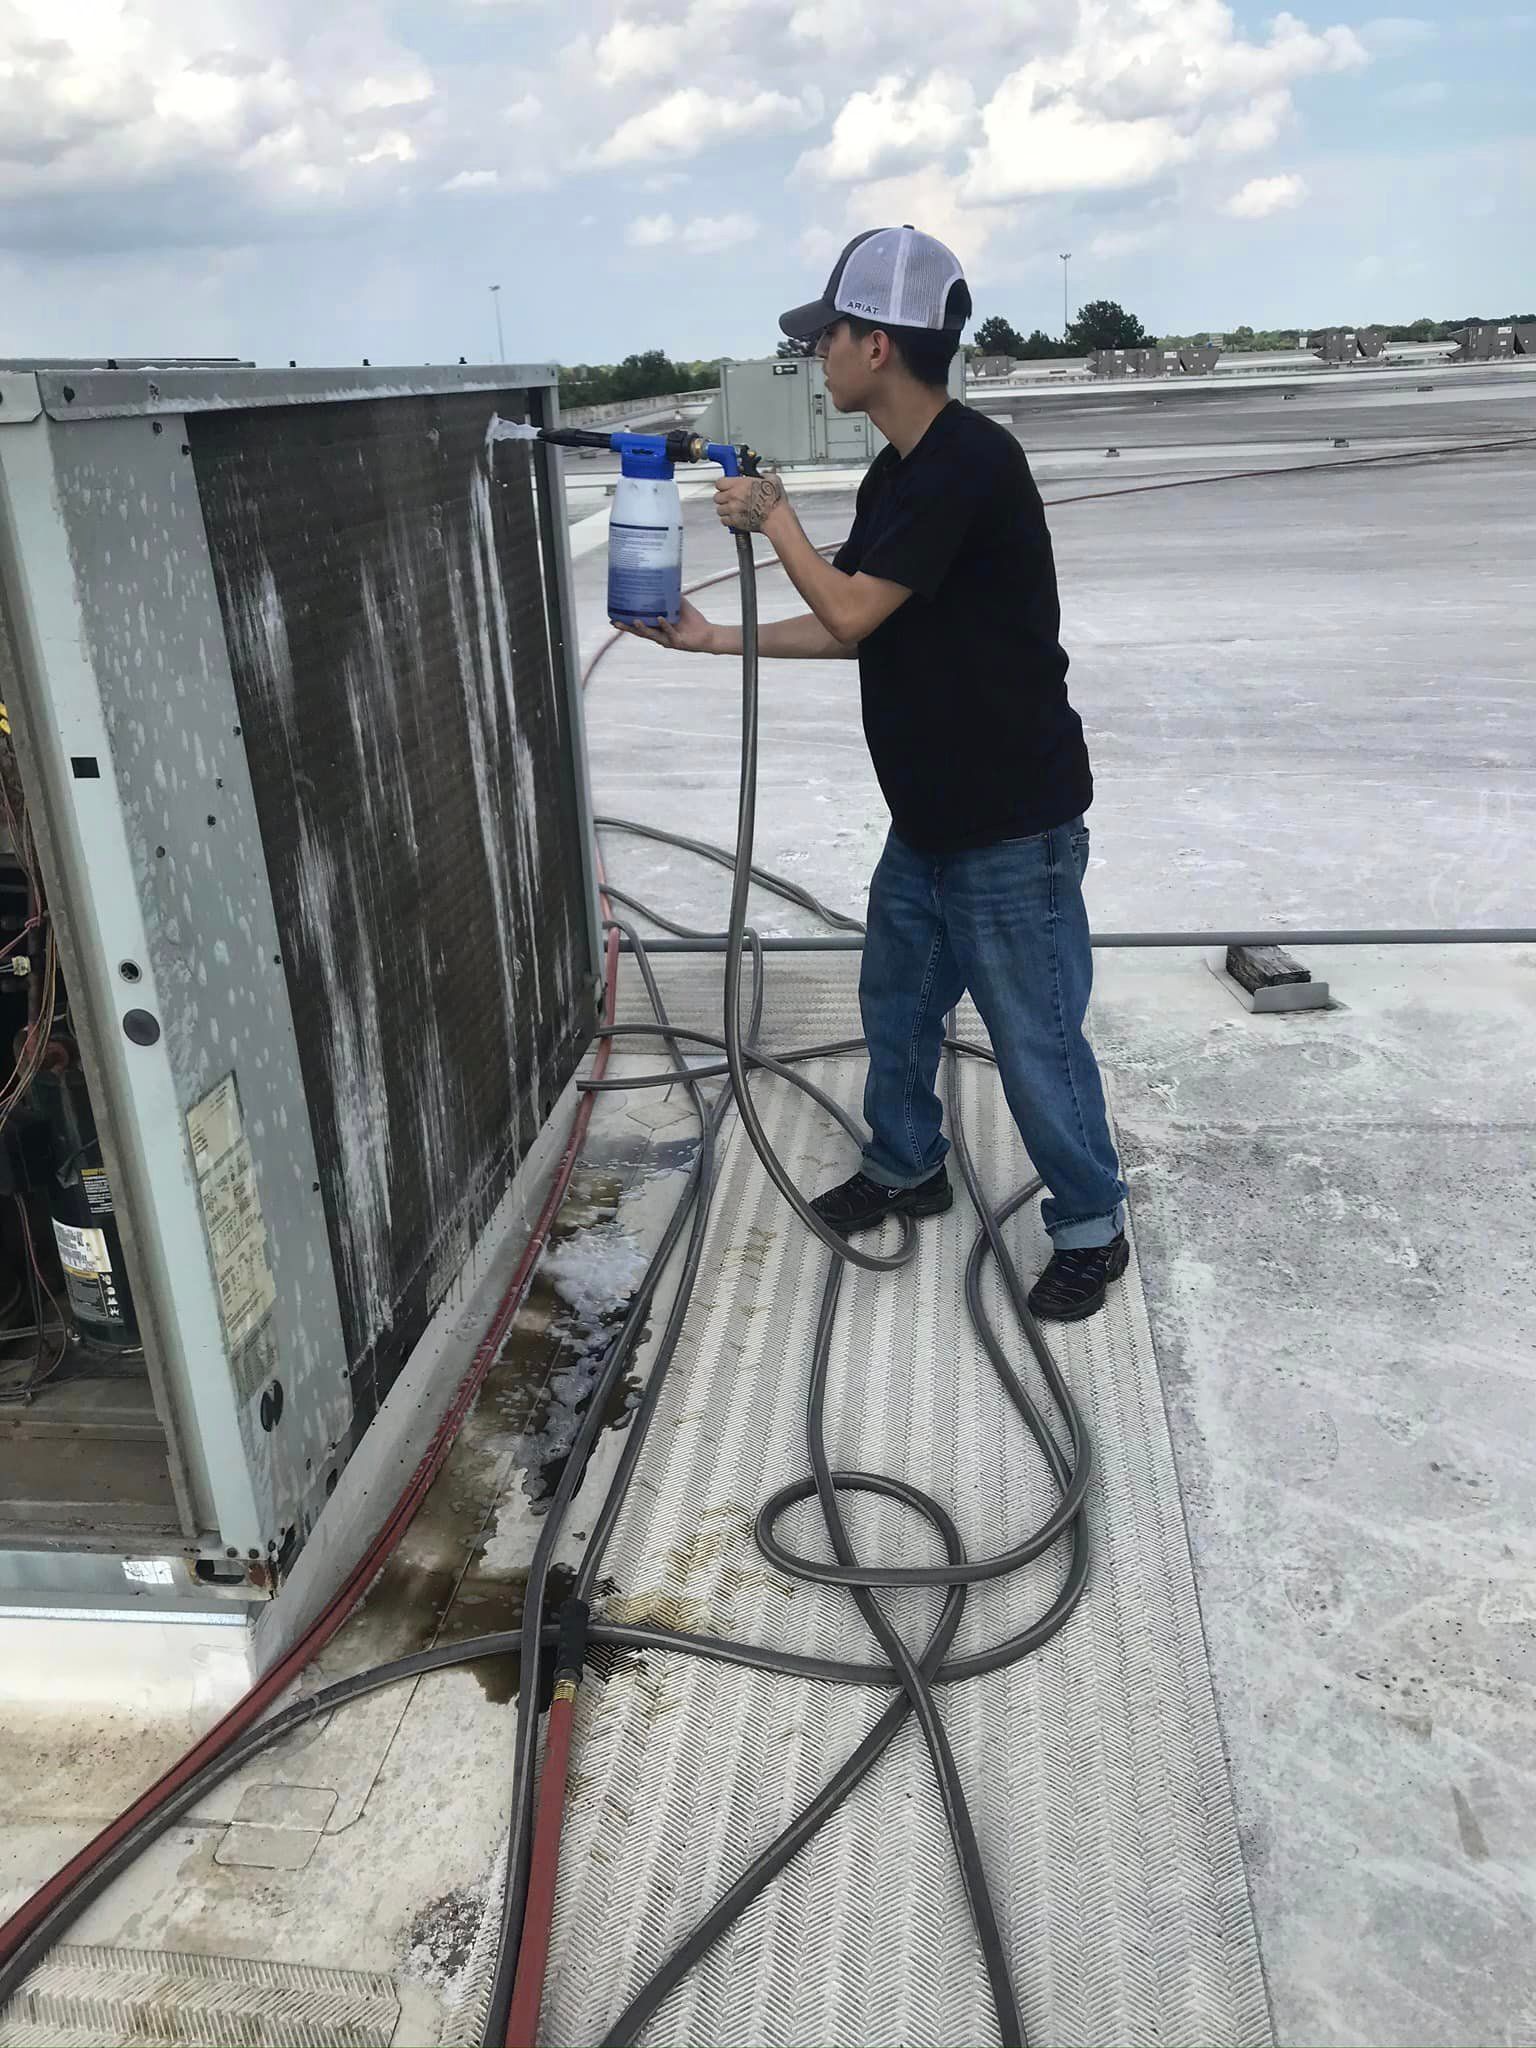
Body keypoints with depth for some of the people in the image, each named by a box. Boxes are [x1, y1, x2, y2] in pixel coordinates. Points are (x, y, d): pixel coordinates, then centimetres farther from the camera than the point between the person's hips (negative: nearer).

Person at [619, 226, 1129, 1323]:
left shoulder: (971, 463, -21)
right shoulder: (900, 472, 9)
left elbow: (851, 612, -20)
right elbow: (860, 628, 14)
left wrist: (776, 518, -4)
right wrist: (716, 638, 12)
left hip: (1013, 821, -9)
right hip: (929, 811, 10)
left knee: (1035, 1036, 2)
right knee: (897, 997, 22)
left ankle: (1092, 1226, 23)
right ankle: (908, 1165, 43)